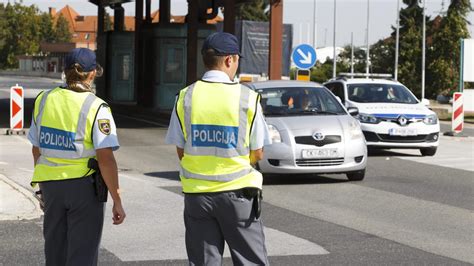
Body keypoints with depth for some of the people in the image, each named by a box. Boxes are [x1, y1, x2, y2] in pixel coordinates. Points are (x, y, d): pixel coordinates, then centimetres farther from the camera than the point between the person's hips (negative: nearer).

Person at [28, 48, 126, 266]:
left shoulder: (44, 100, 3)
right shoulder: (96, 108, -12)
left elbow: (37, 150, 10)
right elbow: (106, 159, -17)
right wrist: (117, 201, -12)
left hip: (50, 184, 5)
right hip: (83, 185, -5)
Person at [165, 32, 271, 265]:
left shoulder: (185, 97, -1)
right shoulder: (247, 98, -8)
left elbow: (180, 151, 3)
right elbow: (257, 154, -1)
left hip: (196, 193, 3)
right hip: (237, 192, -2)